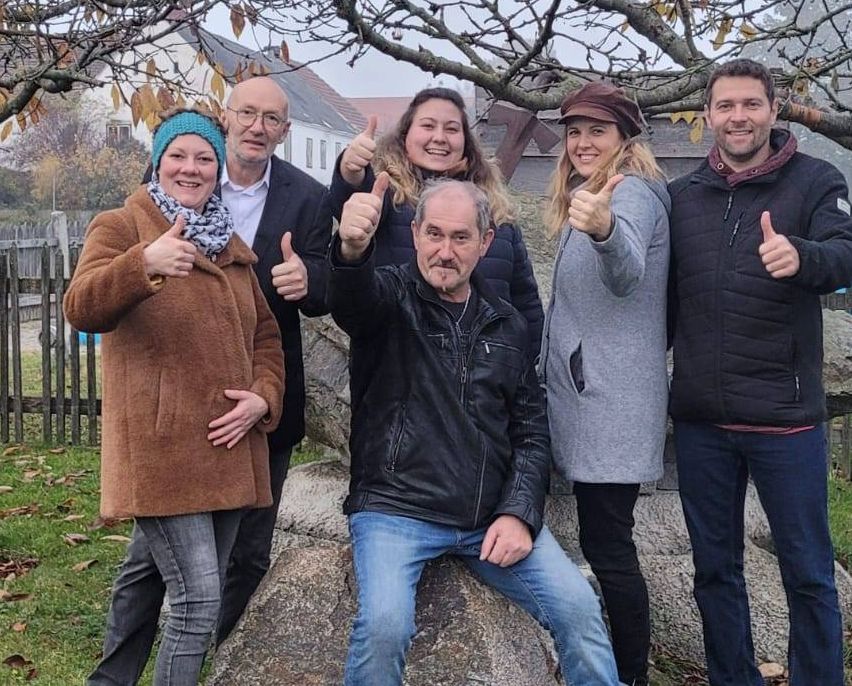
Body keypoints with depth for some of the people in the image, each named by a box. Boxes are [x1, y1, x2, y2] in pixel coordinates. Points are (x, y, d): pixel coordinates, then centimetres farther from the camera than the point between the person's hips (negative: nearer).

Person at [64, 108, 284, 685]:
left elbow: (265, 332, 20)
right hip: (161, 453, -6)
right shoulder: (120, 227, -2)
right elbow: (82, 309, -20)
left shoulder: (231, 245, 17)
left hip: (228, 450, 6)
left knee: (148, 578, 15)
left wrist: (264, 396, 1)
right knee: (199, 597, -12)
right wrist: (143, 263, -39)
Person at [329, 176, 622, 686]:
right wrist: (352, 249, -50)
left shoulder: (507, 325, 12)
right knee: (384, 624, -27)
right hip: (395, 509, -3)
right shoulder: (391, 297, 1)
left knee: (579, 607, -12)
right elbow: (353, 297, -25)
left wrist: (519, 513, -4)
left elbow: (532, 429, 12)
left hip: (492, 514, 4)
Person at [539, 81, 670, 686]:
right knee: (607, 541, 16)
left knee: (606, 546, -6)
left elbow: (626, 274, -35)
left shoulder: (631, 191, -13)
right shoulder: (586, 194, 17)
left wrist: (603, 229, -54)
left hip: (612, 403, -10)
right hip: (588, 394, 10)